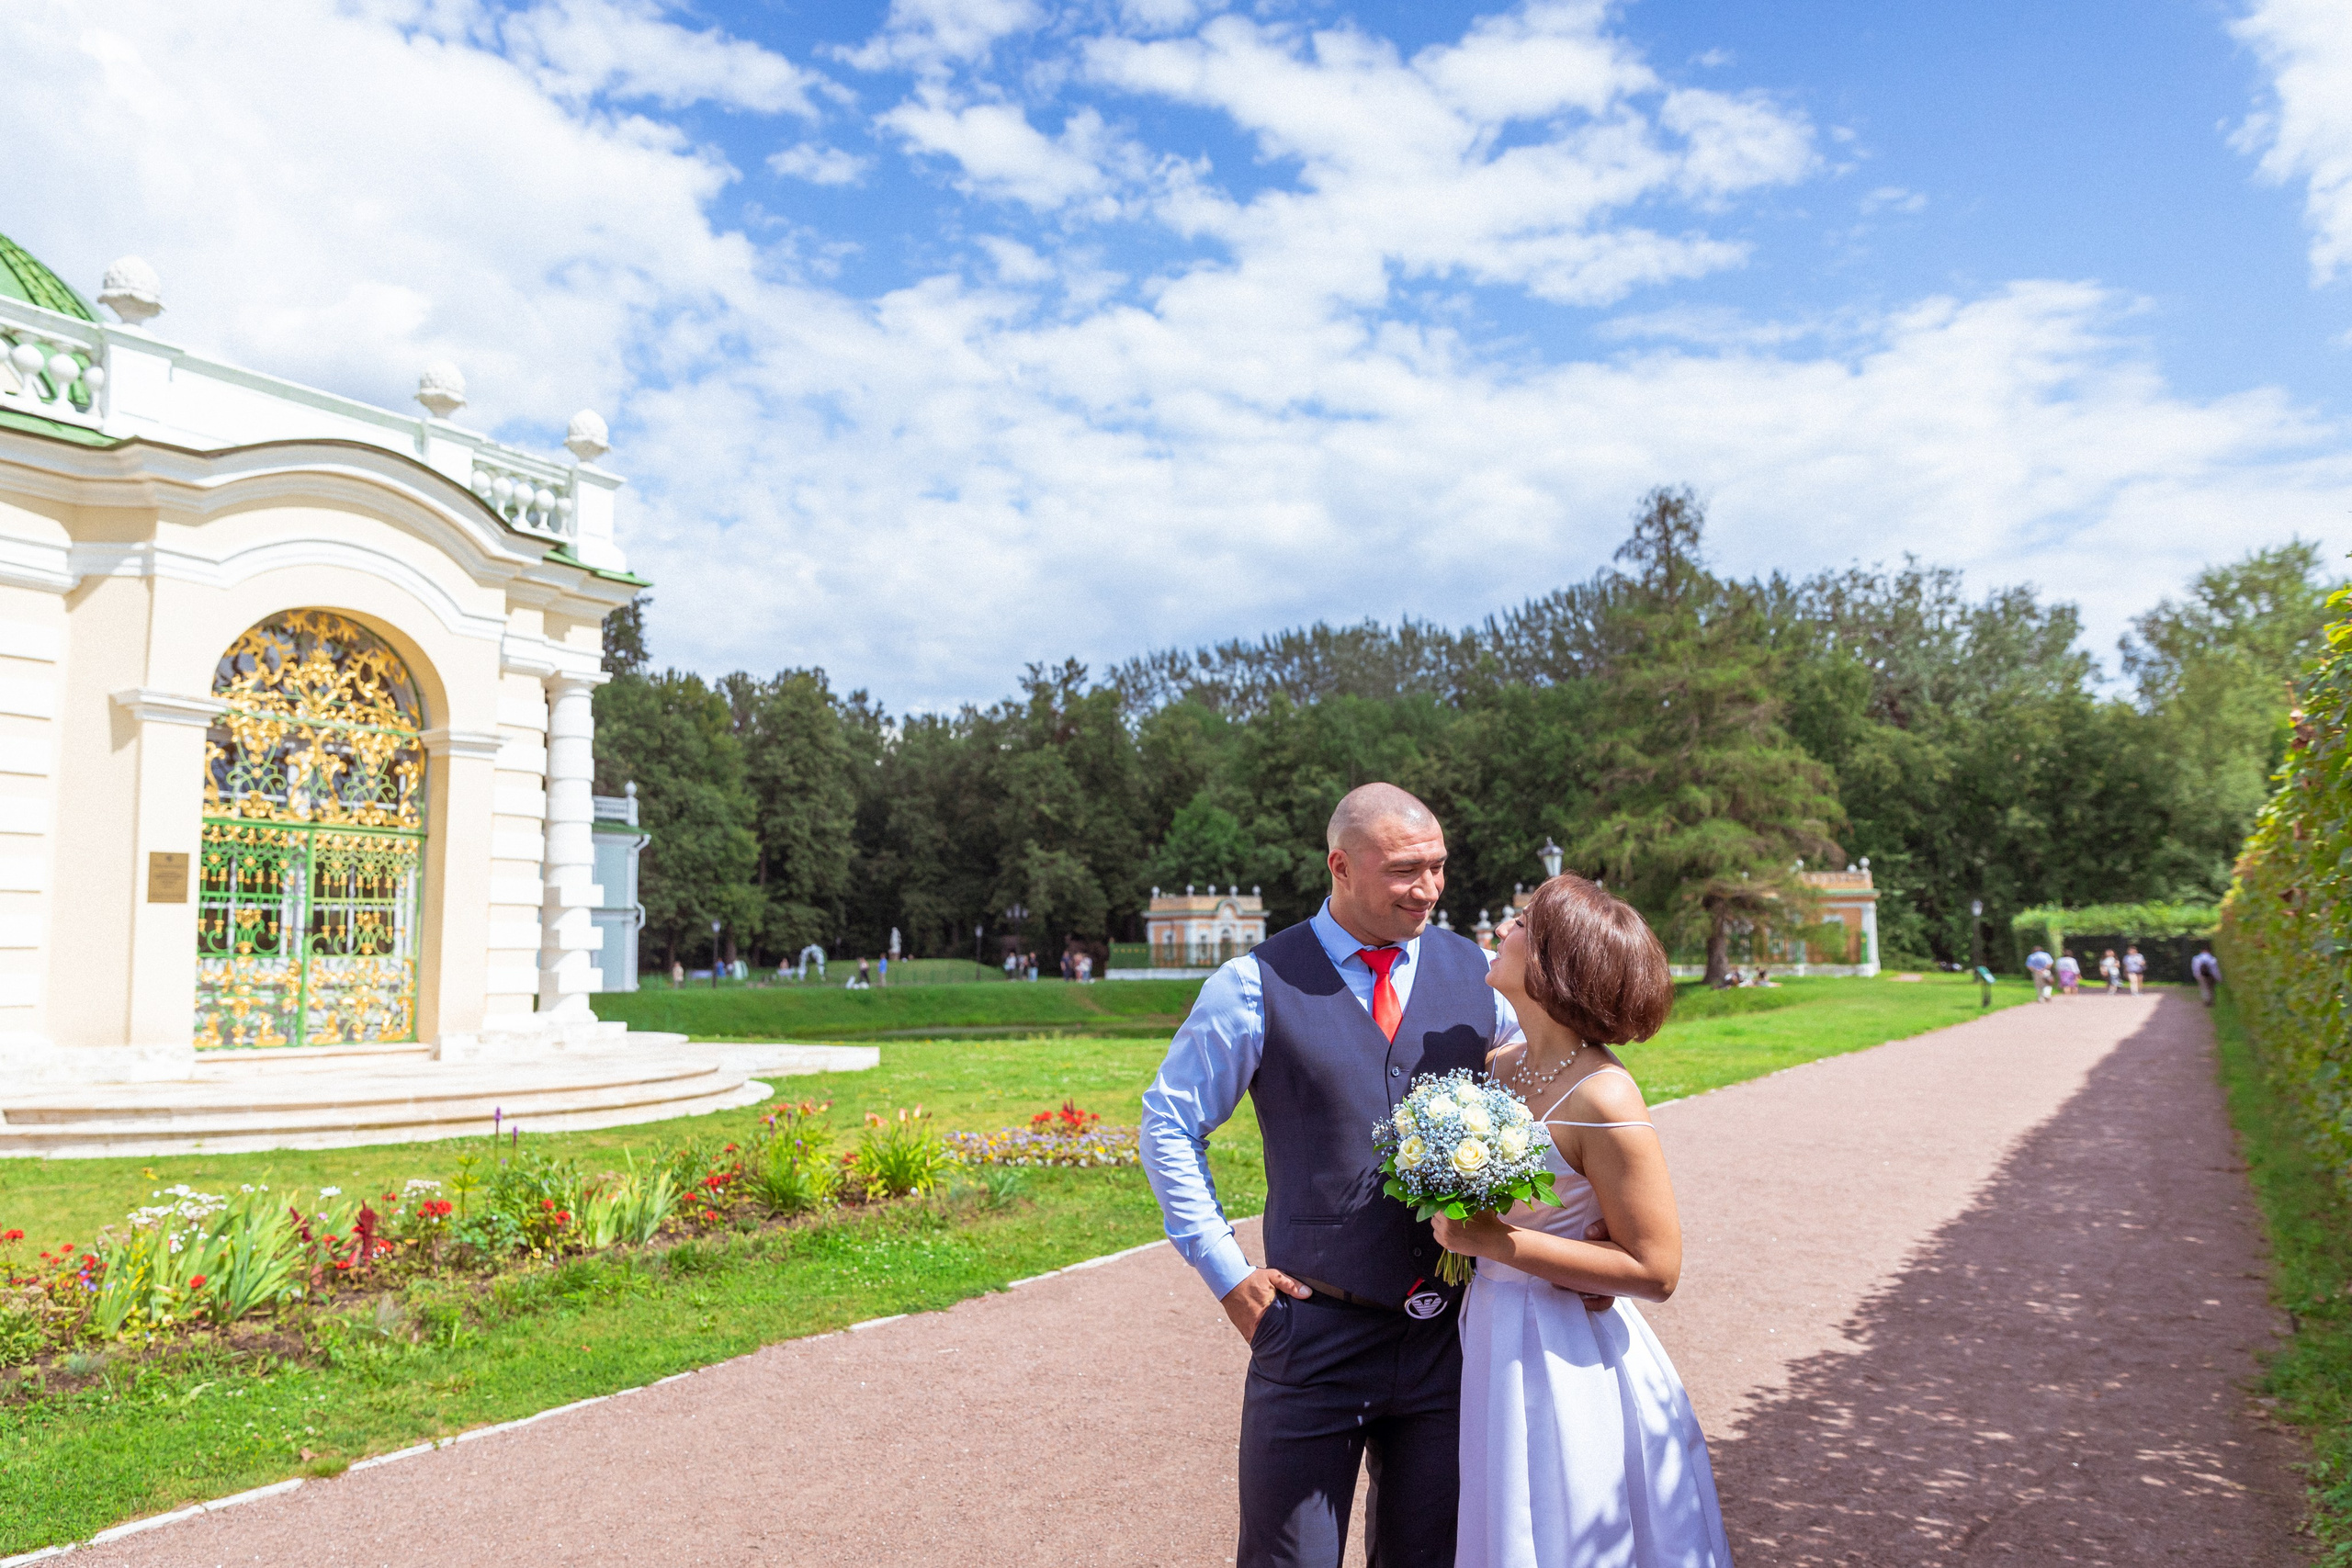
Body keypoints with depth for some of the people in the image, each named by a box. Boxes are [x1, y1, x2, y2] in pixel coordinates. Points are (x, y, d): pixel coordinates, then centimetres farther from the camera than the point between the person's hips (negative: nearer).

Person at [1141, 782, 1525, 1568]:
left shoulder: (1474, 972, 2)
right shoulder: (1257, 985, -7)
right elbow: (1169, 1124, 0)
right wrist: (1227, 1271, -5)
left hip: (1447, 1330, 3)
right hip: (1315, 1331, -3)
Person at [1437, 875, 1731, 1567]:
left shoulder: (1602, 1099, -22)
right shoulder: (1498, 1068, 1)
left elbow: (1656, 1269, -20)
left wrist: (1498, 1243, -22)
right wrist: (1457, 1228, 1)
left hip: (1567, 1363, -7)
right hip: (1493, 1347, 7)